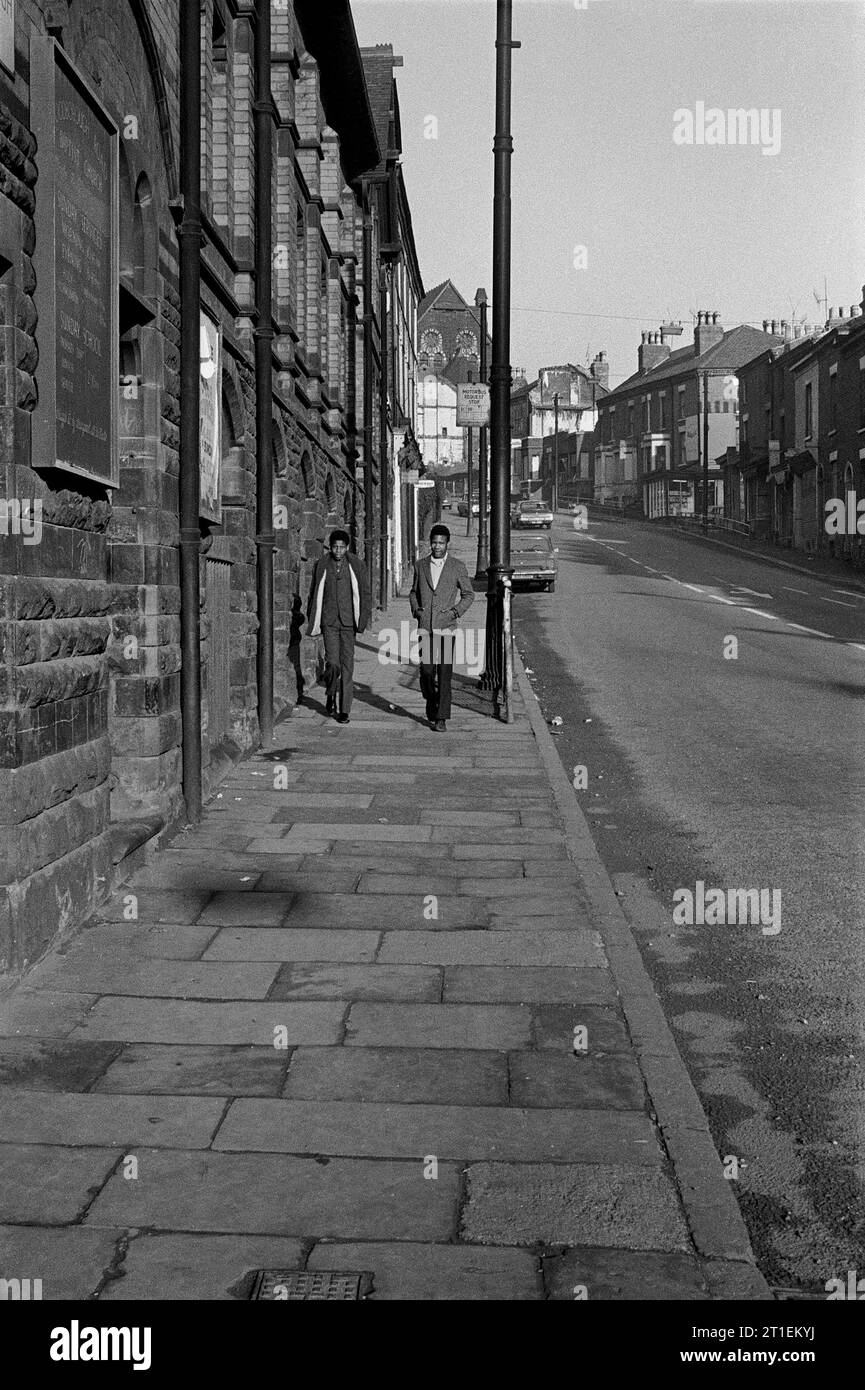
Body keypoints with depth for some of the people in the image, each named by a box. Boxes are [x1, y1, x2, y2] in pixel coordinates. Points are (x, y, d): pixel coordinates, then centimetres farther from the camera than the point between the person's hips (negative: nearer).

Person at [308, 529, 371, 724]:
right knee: (332, 663, -10)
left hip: (348, 621, 0)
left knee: (347, 664, -1)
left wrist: (363, 619, -4)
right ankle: (331, 695, 19)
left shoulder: (355, 565, 1)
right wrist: (313, 623, 10)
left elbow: (364, 592, 5)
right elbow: (315, 595, 11)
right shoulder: (321, 565, 3)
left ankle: (344, 710, 4)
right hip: (329, 621, 0)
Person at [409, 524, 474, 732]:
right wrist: (416, 609, 1)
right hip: (425, 626, 2)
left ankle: (441, 718, -3)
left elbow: (468, 594, 9)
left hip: (447, 627, -2)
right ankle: (432, 707, 26)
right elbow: (414, 592, 20)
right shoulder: (421, 566, 9)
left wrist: (456, 611, -6)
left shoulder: (457, 566, 1)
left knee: (444, 673, -7)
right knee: (426, 670, -1)